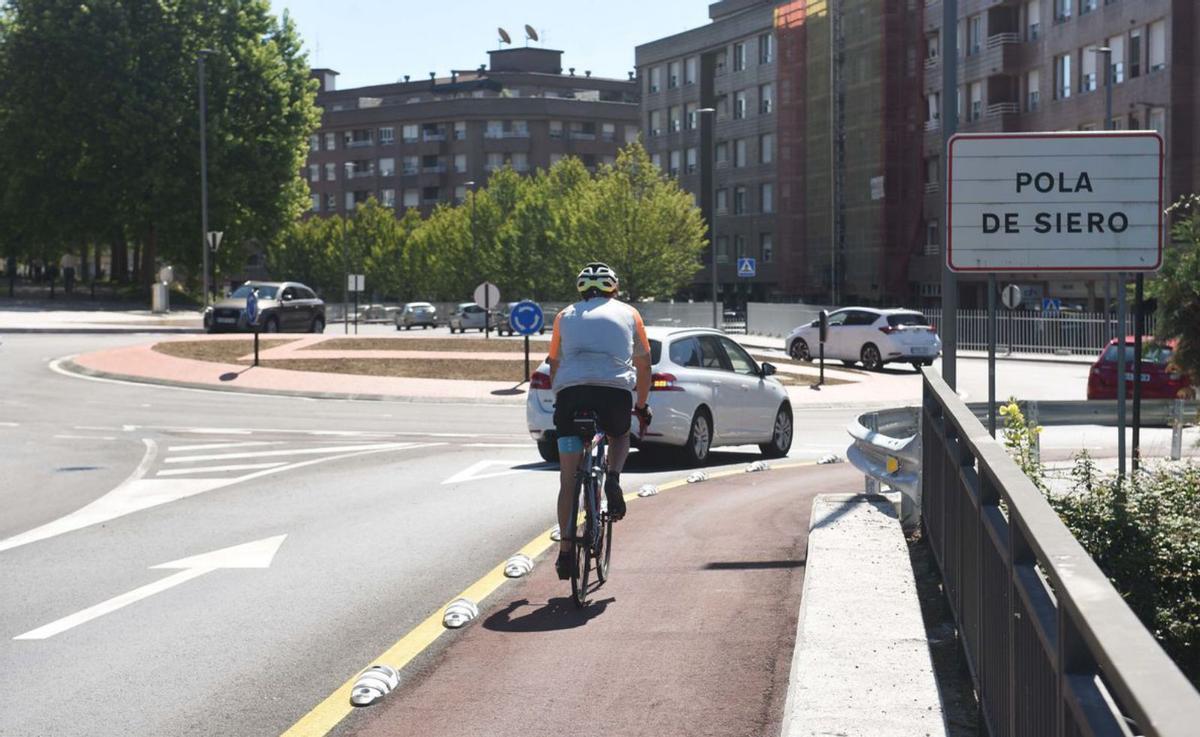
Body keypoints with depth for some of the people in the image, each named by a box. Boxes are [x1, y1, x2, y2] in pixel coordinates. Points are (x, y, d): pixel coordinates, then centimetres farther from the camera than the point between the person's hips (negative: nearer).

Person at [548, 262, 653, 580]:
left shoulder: (566, 316, 25)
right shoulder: (628, 314, 23)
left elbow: (554, 366, 29)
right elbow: (643, 365, 28)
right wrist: (642, 406, 39)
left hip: (570, 391, 1)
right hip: (615, 391, -1)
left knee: (568, 479, 8)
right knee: (620, 436, 33)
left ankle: (566, 550, 2)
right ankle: (613, 480, 5)